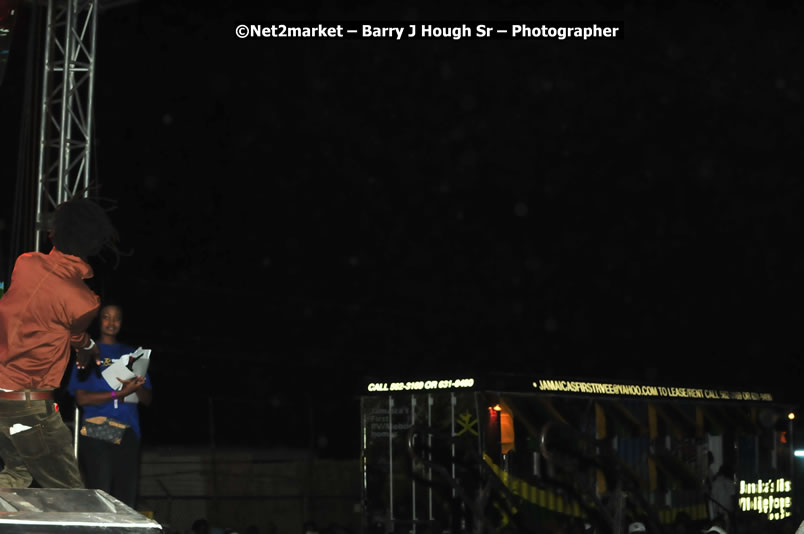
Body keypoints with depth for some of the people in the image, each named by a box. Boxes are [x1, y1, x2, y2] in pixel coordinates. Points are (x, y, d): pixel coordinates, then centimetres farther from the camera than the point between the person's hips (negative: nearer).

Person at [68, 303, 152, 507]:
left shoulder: (131, 354, 17)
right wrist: (119, 394, -13)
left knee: (126, 501, -1)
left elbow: (147, 399, 13)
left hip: (128, 433, 3)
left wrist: (136, 385, -9)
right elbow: (81, 398, -3)